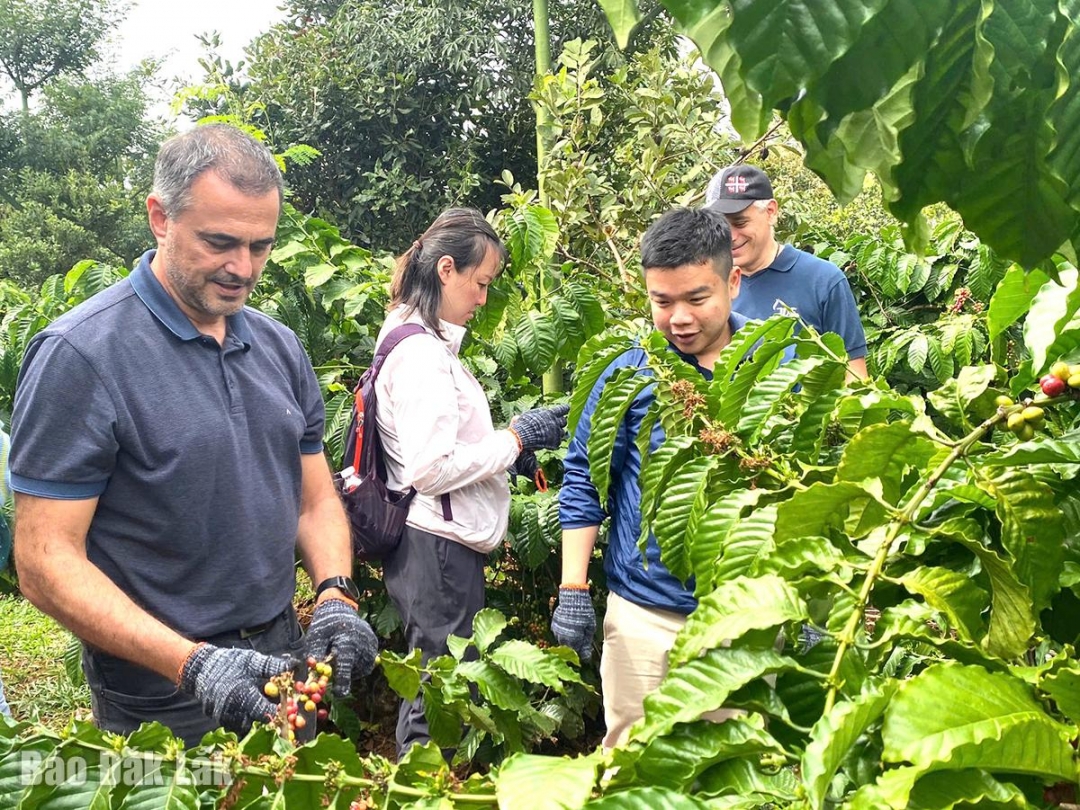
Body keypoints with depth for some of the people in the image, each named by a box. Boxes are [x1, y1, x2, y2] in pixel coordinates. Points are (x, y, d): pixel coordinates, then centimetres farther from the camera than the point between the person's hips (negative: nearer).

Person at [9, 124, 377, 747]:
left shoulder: (281, 348, 3)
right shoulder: (80, 355, -16)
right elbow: (46, 561, -18)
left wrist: (335, 595, -11)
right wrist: (191, 664, -27)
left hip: (281, 655, 6)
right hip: (162, 695, -6)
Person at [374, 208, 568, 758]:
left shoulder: (426, 343, 13)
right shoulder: (421, 353, -18)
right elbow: (430, 468, -24)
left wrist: (507, 453, 7)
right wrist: (516, 437, -14)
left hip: (438, 545, 10)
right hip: (438, 548, -10)